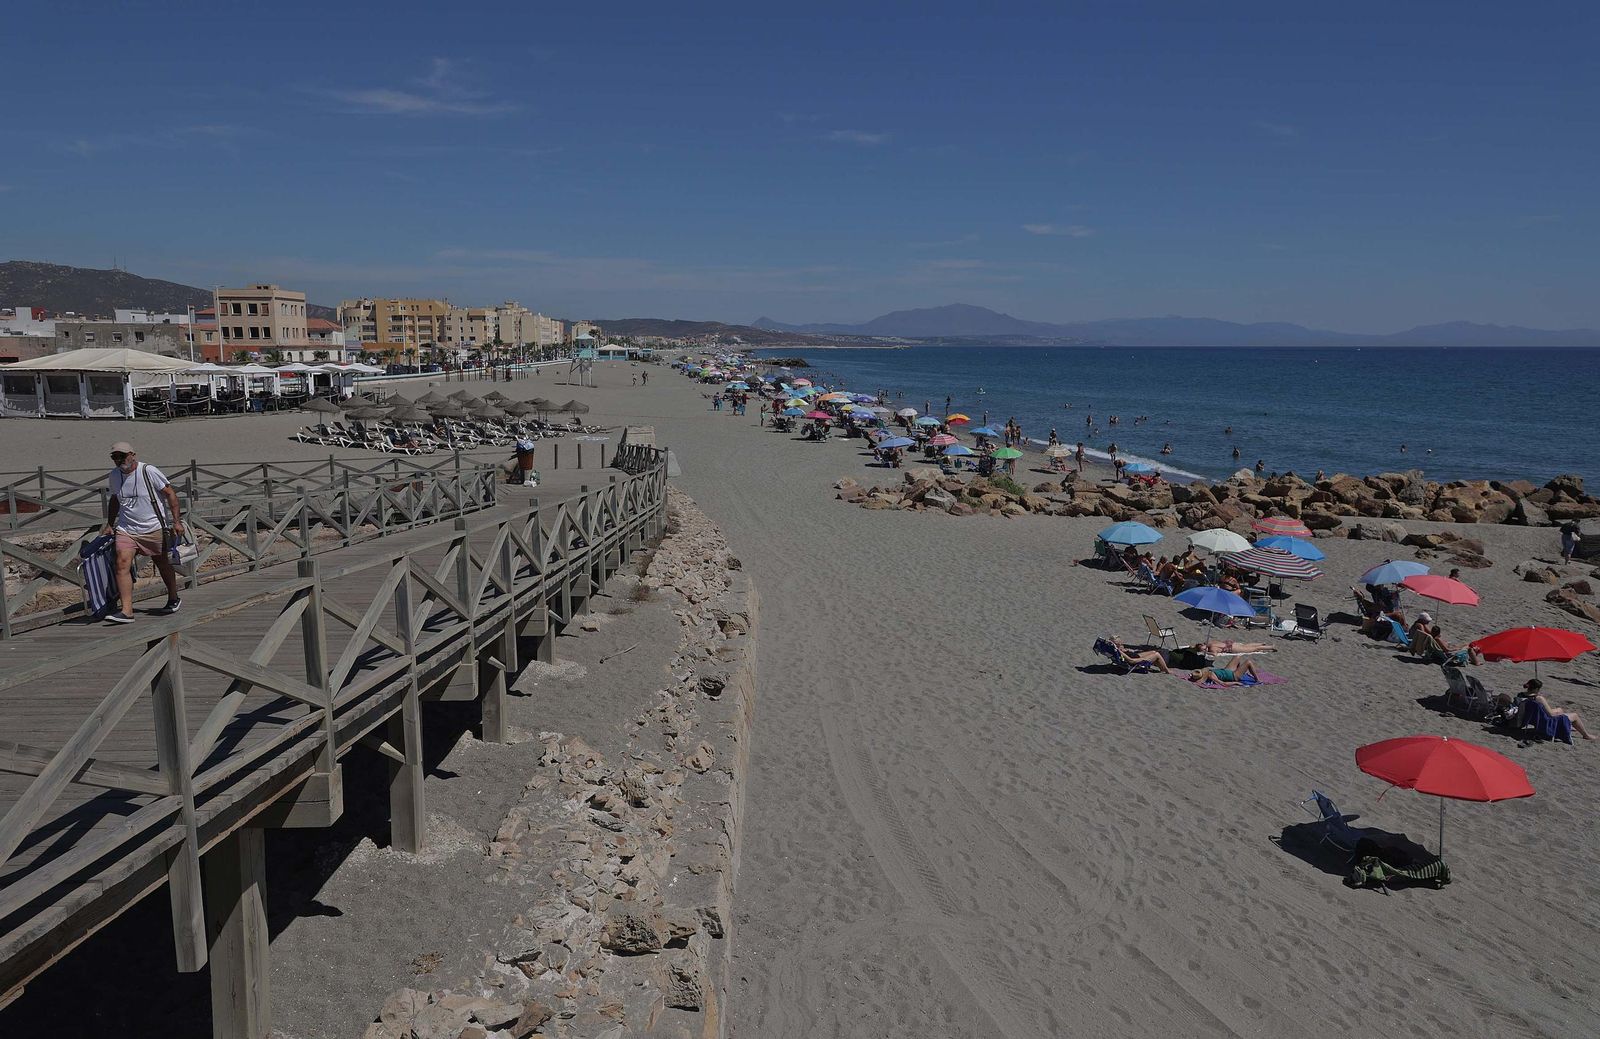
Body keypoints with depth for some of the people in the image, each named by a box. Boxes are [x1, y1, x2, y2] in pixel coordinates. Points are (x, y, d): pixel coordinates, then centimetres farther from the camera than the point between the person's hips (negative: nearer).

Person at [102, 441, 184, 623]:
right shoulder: (114, 475, 5)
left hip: (154, 528, -4)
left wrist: (177, 521, -12)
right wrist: (109, 524, 20)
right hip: (126, 529, 4)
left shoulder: (149, 472, -12)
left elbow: (170, 494, -9)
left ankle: (173, 599, 34)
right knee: (122, 564, -14)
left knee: (163, 564, 11)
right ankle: (126, 611, -18)